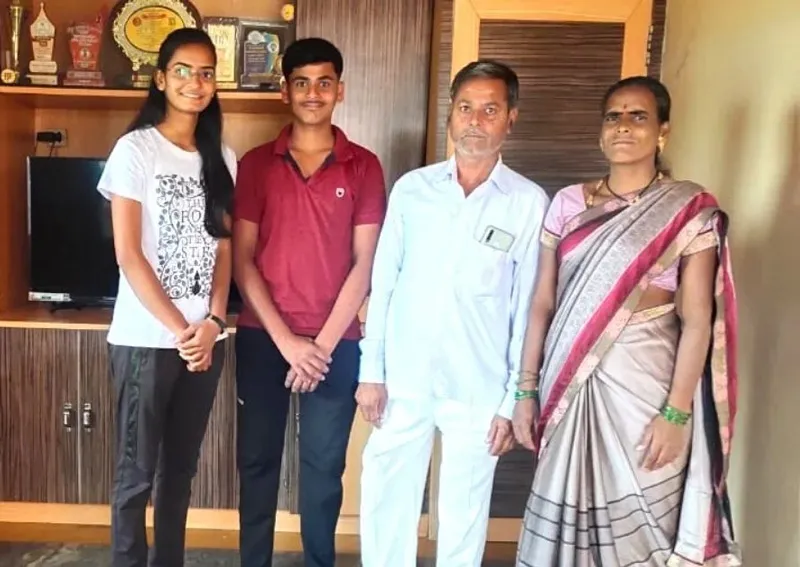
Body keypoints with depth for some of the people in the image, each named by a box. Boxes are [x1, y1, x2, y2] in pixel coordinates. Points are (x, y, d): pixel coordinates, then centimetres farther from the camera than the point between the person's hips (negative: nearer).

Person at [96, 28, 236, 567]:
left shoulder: (222, 158, 10)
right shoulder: (135, 149, -5)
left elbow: (224, 248, 8)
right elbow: (128, 255, -10)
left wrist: (213, 322, -6)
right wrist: (178, 329, -13)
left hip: (206, 337, 5)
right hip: (146, 337, -4)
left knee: (181, 466, 14)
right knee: (137, 470, 4)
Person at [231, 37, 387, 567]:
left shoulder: (364, 167, 1)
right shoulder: (257, 163, 2)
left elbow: (363, 263, -3)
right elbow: (241, 259, -1)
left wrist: (323, 343, -9)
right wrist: (286, 339, -10)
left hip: (336, 342, 0)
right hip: (263, 338, 1)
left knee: (325, 465, 10)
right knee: (258, 460, 10)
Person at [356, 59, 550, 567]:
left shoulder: (530, 203, -5)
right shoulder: (412, 188, 0)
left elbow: (527, 310, -3)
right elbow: (383, 284, 4)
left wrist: (514, 400, -2)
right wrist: (372, 370, 2)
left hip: (478, 389, -1)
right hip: (404, 380, 2)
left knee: (465, 514, 13)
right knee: (384, 505, 12)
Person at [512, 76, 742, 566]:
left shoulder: (690, 211, -4)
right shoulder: (568, 204, 6)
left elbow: (697, 321, -7)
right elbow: (543, 303, 6)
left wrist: (676, 413, -12)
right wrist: (527, 389, 3)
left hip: (642, 383, -3)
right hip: (569, 385, 3)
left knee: (640, 523, 5)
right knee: (565, 516, 10)